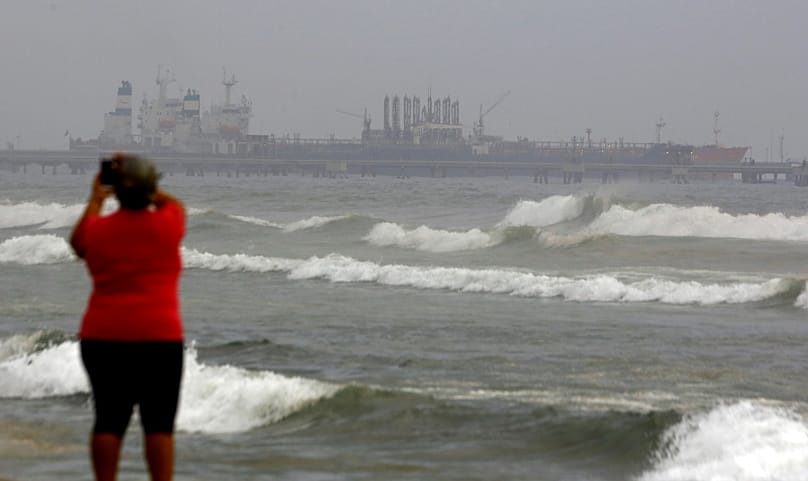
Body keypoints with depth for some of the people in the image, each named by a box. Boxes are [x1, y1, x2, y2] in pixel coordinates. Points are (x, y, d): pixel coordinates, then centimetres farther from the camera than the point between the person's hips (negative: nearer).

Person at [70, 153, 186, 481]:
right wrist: (144, 187, 22)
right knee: (159, 424, -1)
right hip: (157, 337, -3)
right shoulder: (164, 226, -5)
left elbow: (78, 244, 25)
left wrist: (95, 200, 33)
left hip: (102, 337, 3)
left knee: (109, 420, 5)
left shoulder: (99, 229, 2)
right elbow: (175, 205, 19)